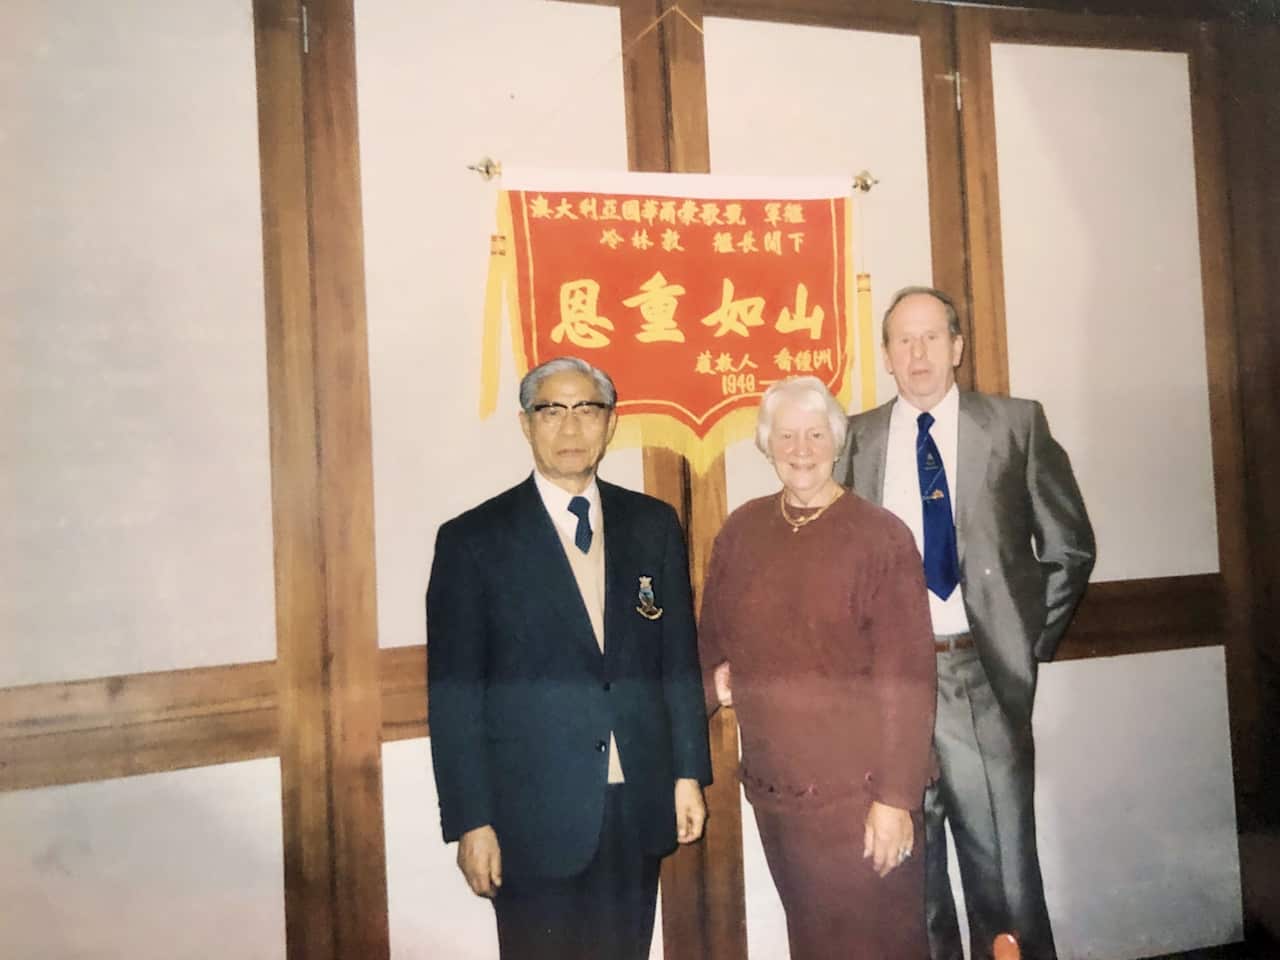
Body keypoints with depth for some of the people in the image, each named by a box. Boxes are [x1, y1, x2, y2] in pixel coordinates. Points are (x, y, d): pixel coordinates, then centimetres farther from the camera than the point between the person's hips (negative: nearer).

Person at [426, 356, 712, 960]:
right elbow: (454, 697, -6)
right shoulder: (472, 541, -5)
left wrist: (689, 773, 5)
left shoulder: (653, 525, 5)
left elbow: (679, 658, 8)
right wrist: (470, 821, -9)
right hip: (535, 816, -3)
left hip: (639, 807, 3)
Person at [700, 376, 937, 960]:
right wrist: (714, 681, -6)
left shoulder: (881, 536, -10)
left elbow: (907, 679, -12)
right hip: (771, 792, 4)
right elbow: (713, 638, 14)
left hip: (858, 799, -4)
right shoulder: (742, 531, 3)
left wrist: (896, 797, -14)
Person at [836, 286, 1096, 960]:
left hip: (983, 676, -1)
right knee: (908, 870, 13)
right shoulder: (856, 439, 5)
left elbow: (1069, 546, 7)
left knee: (1004, 873, 9)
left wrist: (1030, 642, 3)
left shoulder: (1017, 425, 3)